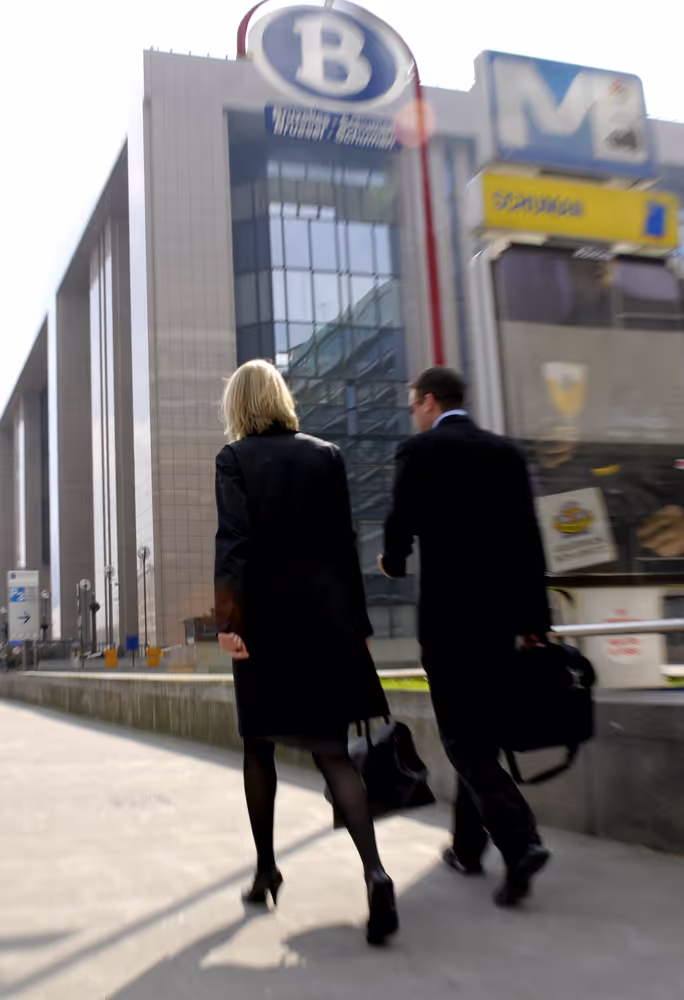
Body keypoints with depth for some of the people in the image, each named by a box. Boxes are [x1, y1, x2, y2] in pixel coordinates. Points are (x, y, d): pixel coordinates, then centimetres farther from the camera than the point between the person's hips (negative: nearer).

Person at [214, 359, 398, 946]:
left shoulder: (234, 458, -1)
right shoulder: (326, 455, 8)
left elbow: (234, 539, -14)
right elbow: (344, 544, 7)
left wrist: (228, 619, -19)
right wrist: (358, 621, 10)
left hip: (266, 617, -2)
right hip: (327, 616, 2)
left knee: (260, 746, 15)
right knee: (332, 749, 2)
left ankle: (266, 870, 25)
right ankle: (375, 870, -16)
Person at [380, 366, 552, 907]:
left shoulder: (420, 451, -6)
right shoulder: (506, 452, 9)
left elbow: (401, 525, -11)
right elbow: (530, 539, 6)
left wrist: (393, 563, 12)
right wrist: (535, 615, 9)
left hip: (448, 616, -6)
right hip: (502, 614, 6)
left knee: (463, 738, 0)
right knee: (482, 731, 17)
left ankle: (519, 842, -15)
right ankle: (468, 847, 27)